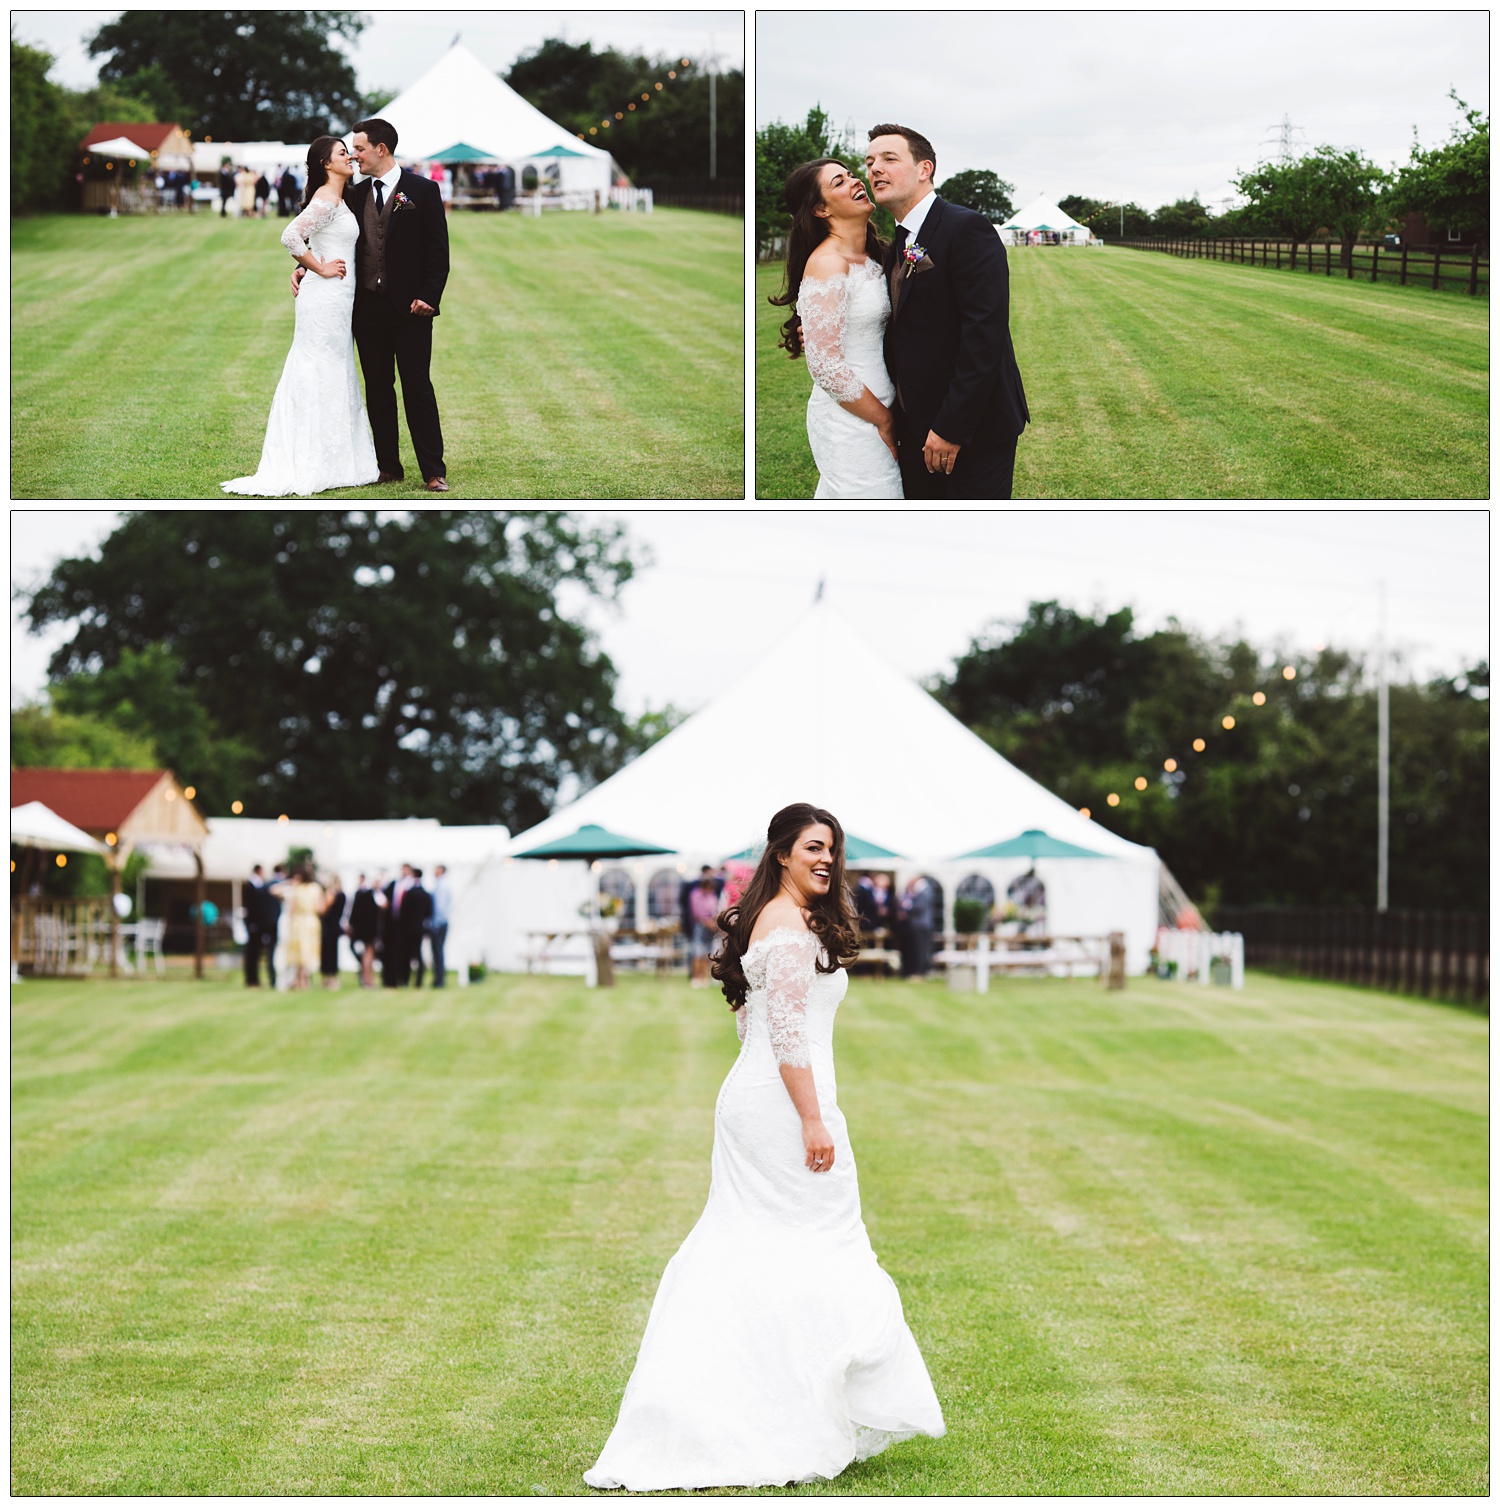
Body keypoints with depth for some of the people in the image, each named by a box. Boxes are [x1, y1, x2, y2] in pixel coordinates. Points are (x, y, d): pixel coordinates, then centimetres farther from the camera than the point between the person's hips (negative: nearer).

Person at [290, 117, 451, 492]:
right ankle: (389, 466, 14)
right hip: (368, 307, 5)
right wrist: (305, 267, 0)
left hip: (409, 307, -5)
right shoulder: (356, 195, 11)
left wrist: (428, 296, -13)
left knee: (417, 387, -3)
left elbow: (438, 250, -5)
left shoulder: (422, 191, -3)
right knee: (377, 388, 8)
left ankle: (433, 471, 0)